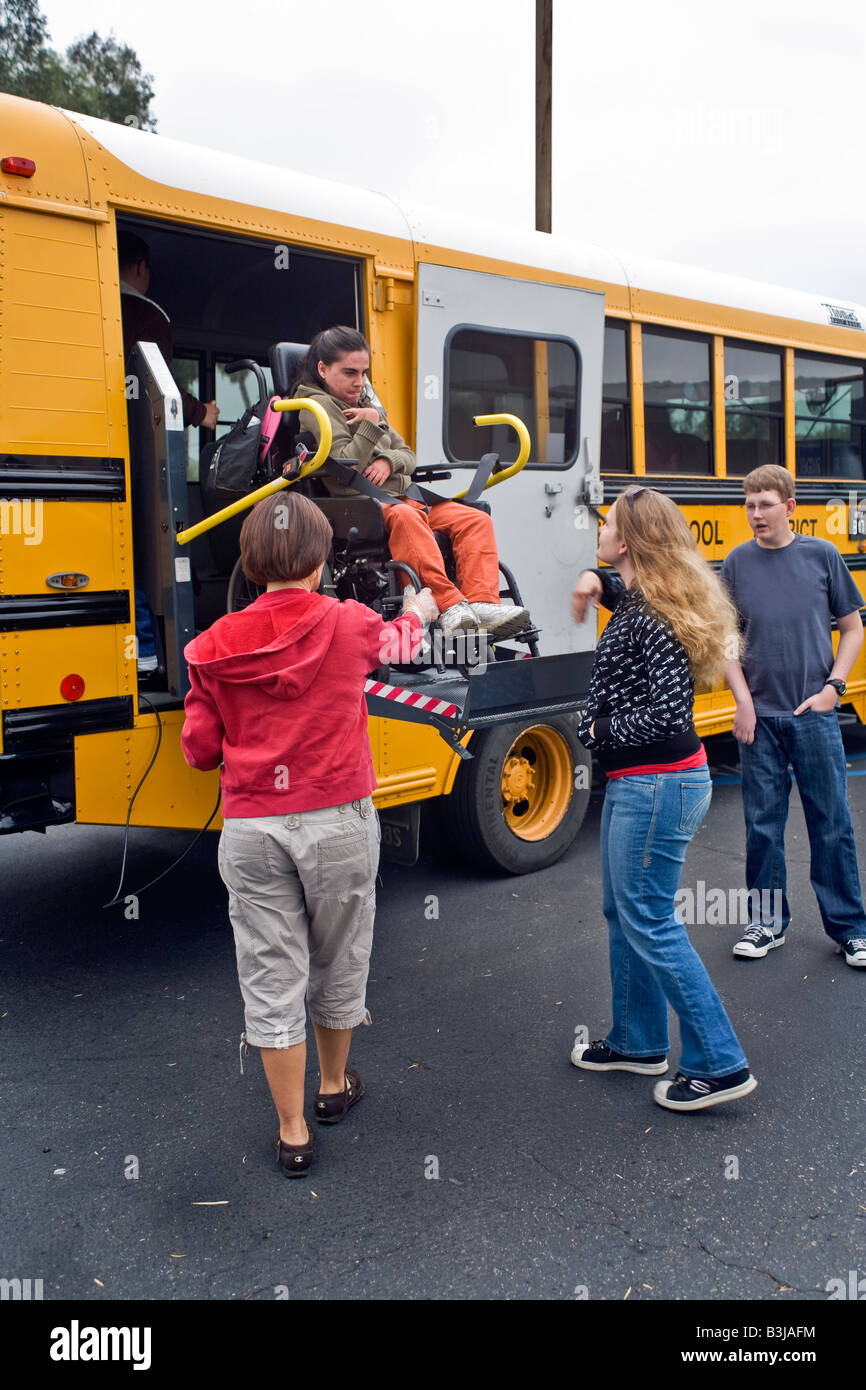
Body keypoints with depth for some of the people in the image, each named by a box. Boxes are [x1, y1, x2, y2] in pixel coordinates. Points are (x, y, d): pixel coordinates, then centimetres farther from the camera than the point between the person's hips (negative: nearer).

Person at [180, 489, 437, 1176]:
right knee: (338, 965, 20)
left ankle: (293, 1133, 19)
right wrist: (418, 611, 42)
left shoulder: (215, 647, -2)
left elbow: (200, 750, 4)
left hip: (250, 830, 1)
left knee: (272, 979, 9)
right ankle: (335, 1085, 42)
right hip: (338, 823, 0)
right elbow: (395, 639, 19)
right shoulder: (350, 625, -5)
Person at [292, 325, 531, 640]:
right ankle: (448, 607, -51)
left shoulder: (365, 403, 28)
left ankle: (481, 604, -29)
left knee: (476, 520, -11)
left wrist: (388, 461, 1)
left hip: (403, 493, 9)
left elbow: (407, 455, 23)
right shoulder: (318, 406, 2)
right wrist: (371, 426, -15)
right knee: (403, 517, -42)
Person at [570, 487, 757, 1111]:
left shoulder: (653, 620, -22)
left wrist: (602, 729, -14)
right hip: (637, 783, 10)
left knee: (650, 923, -2)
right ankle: (638, 1042, 34)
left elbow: (667, 713, -29)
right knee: (624, 911, 19)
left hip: (656, 787, -10)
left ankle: (720, 1064, 8)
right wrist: (595, 580, 11)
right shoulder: (639, 599, 7)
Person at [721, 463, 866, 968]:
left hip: (814, 714, -1)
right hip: (760, 717, 1)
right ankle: (769, 919, 23)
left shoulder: (822, 555, 0)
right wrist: (743, 700, -3)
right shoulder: (738, 563, 2)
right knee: (763, 823, 8)